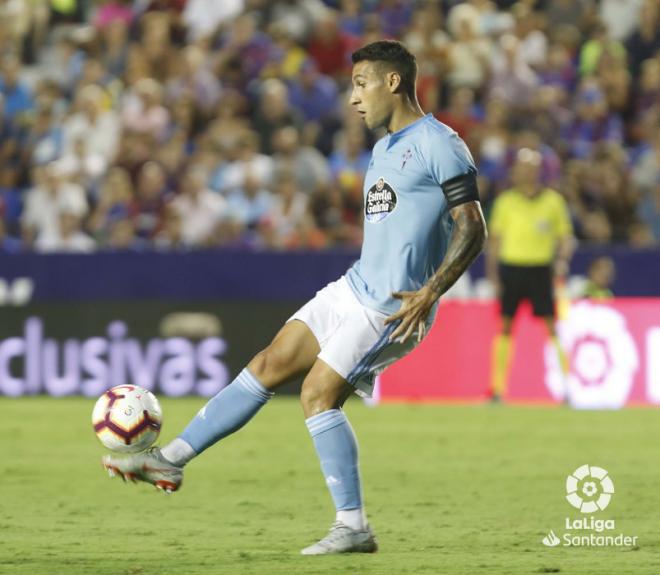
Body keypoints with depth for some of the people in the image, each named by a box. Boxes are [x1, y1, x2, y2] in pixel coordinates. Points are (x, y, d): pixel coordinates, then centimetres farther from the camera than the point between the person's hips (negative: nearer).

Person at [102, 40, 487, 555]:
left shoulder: (440, 145, -12)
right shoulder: (384, 149, 17)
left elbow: (472, 231, -17)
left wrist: (430, 292, -26)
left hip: (394, 305, -9)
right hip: (356, 287, 9)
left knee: (318, 393, -13)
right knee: (268, 366, 5)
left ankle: (354, 528, -8)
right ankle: (171, 459, 9)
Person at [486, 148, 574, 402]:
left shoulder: (553, 200, 4)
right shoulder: (506, 201, 5)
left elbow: (565, 235, 8)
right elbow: (495, 238, 9)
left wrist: (563, 259, -9)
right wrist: (492, 271, 2)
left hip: (540, 269, -1)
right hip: (511, 267, 1)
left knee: (552, 326, -6)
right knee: (505, 326, 1)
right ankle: (497, 388, 5)